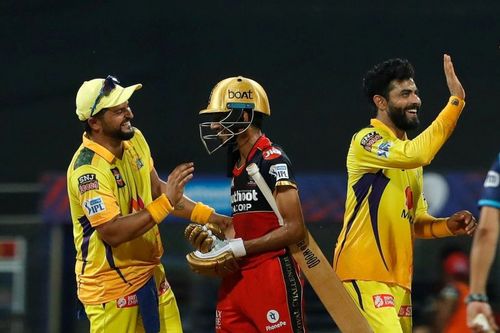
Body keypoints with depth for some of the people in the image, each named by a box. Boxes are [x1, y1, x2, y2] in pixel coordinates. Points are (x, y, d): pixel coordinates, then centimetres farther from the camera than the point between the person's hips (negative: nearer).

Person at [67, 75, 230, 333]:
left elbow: (156, 189, 16)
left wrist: (207, 216, 7)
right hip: (111, 286, -8)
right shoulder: (88, 170, -24)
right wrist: (166, 202, -29)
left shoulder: (134, 140, 3)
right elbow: (112, 232, -29)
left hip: (151, 273, 8)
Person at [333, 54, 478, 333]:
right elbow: (416, 154, -26)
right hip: (365, 275, -9)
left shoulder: (407, 151, 20)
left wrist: (448, 226, 3)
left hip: (399, 278, 9)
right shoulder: (366, 141, -7)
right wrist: (456, 101, -22)